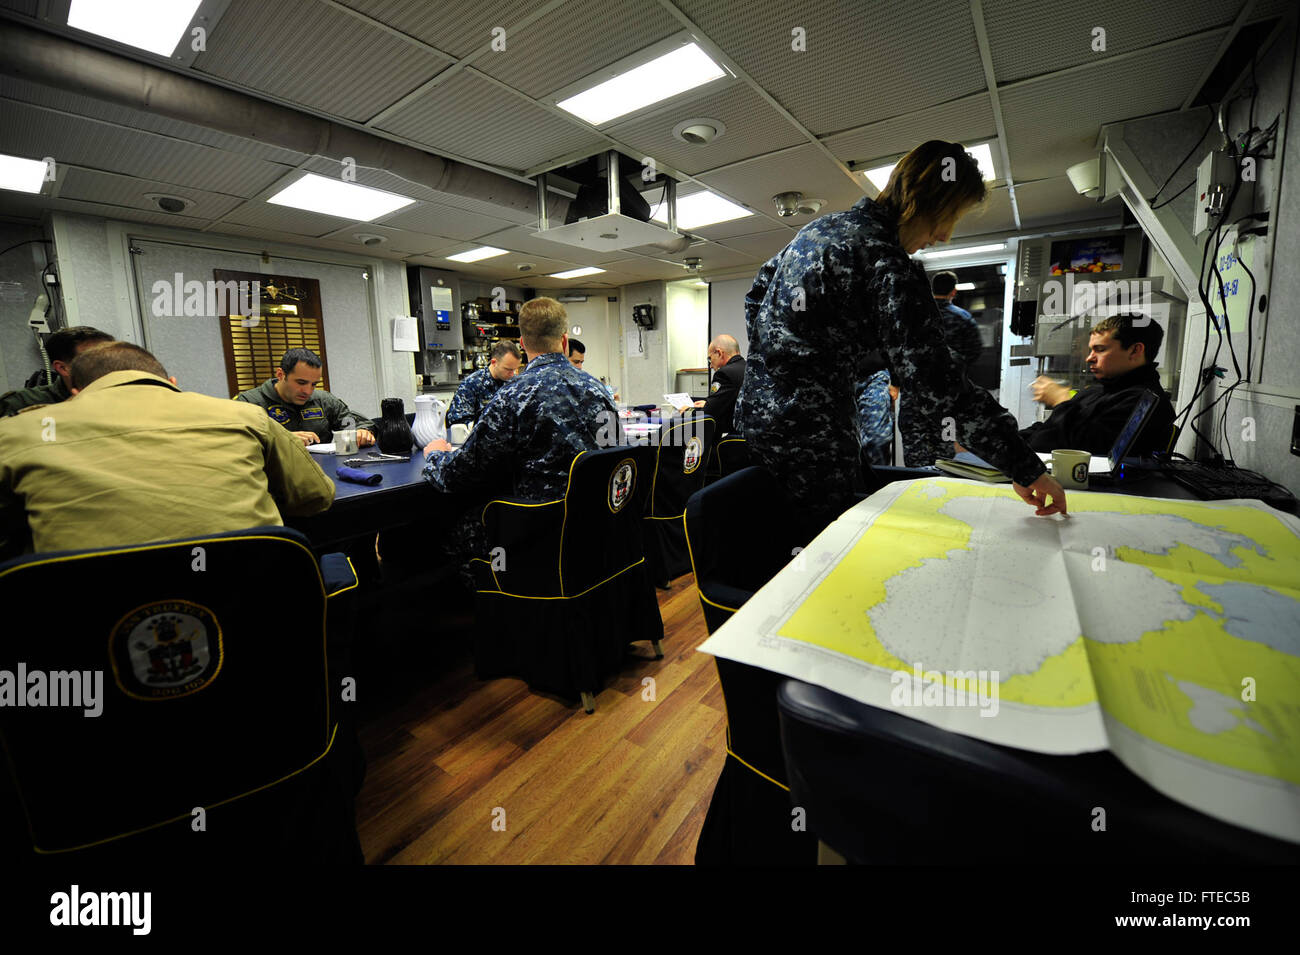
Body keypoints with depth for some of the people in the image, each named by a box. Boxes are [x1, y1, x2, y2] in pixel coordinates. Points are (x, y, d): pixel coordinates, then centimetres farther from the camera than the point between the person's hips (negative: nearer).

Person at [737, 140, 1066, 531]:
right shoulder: (890, 266, -14)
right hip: (808, 440, -9)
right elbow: (935, 384, -20)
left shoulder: (819, 227, 13)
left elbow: (757, 290, 24)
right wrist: (1024, 468, -15)